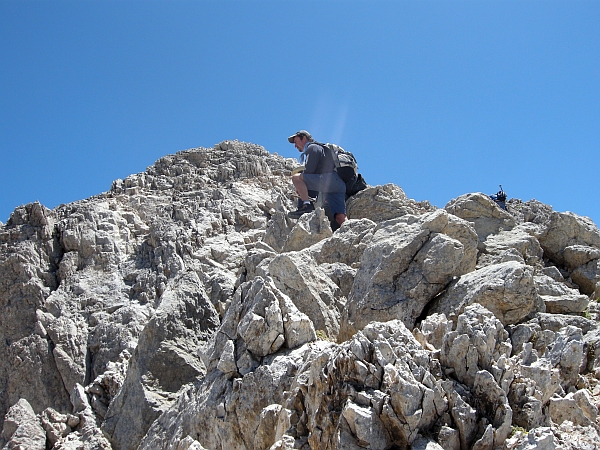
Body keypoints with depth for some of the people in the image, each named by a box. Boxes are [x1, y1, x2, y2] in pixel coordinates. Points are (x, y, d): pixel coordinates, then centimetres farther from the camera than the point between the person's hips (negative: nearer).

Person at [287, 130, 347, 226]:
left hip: (329, 179, -9)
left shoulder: (312, 147, 7)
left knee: (296, 178, -12)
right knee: (340, 218, -3)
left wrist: (299, 187, 5)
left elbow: (309, 170, -7)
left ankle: (307, 205, -22)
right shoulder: (319, 148, 36)